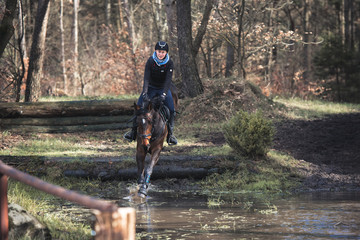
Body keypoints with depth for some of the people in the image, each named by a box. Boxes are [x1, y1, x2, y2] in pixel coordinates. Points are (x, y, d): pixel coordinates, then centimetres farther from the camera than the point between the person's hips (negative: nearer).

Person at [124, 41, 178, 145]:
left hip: (164, 88, 0)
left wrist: (164, 93, -34)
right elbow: (146, 78, -21)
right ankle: (134, 131, 2)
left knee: (171, 109, -13)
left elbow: (168, 80, -21)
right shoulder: (150, 61, -16)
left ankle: (170, 134, -1)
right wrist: (145, 92, -33)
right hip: (151, 87, 0)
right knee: (138, 106, -11)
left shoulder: (169, 63, -14)